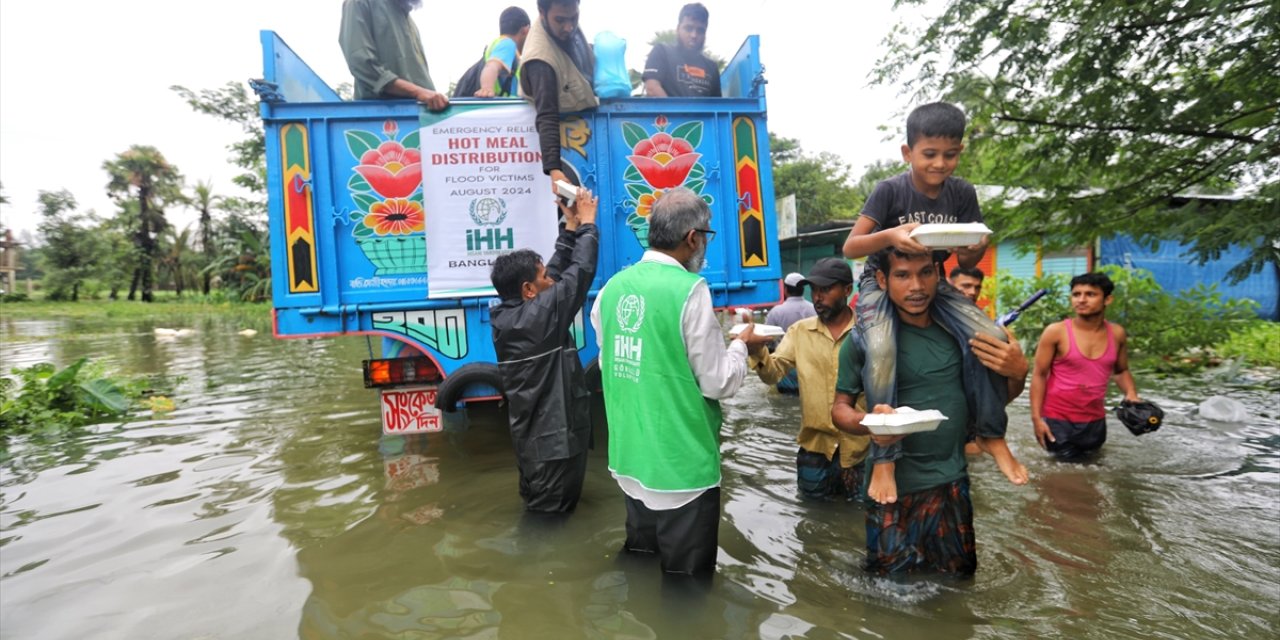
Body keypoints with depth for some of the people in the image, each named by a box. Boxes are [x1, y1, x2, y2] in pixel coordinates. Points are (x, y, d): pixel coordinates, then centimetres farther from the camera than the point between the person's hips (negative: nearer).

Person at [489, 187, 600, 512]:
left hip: (532, 436, 9)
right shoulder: (540, 315, -23)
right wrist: (587, 225, -3)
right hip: (553, 440, -9)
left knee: (538, 509, 22)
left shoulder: (506, 316, 1)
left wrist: (571, 227, 12)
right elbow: (580, 273, -18)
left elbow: (557, 273, 10)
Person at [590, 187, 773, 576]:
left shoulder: (612, 288, 1)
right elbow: (719, 382, -13)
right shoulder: (689, 289, -18)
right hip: (682, 466, -6)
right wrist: (741, 345, 4)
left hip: (630, 460, 7)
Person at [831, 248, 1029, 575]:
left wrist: (1018, 372, -12)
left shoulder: (959, 328, -1)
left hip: (952, 481, 3)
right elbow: (840, 407, -3)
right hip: (894, 484, -3)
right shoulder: (864, 339, -11)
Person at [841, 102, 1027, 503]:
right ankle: (884, 458, -21)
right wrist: (891, 235, -35)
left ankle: (989, 434, 4)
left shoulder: (963, 193, -1)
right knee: (882, 351, -34)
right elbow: (851, 247, -17)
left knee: (992, 338, -19)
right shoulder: (889, 191, -13)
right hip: (882, 284, -4)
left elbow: (965, 262, 4)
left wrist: (976, 249, -20)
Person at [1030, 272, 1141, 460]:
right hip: (1058, 418, -4)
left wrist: (1131, 394, -6)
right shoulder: (1055, 332, -14)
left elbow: (1121, 371, 15)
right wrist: (1036, 418, -16)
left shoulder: (1116, 334, -1)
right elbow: (1039, 375, -11)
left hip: (1095, 419, 4)